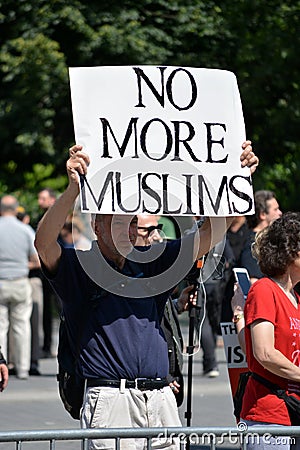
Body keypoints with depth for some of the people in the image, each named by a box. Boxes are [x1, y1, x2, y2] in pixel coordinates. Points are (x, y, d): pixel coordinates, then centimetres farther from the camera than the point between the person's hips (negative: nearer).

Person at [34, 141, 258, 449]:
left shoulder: (150, 262, 17)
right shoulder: (80, 266, 2)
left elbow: (211, 233, 15)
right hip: (110, 398, -5)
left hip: (162, 399, 5)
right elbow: (44, 242, -19)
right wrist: (74, 187, -33)